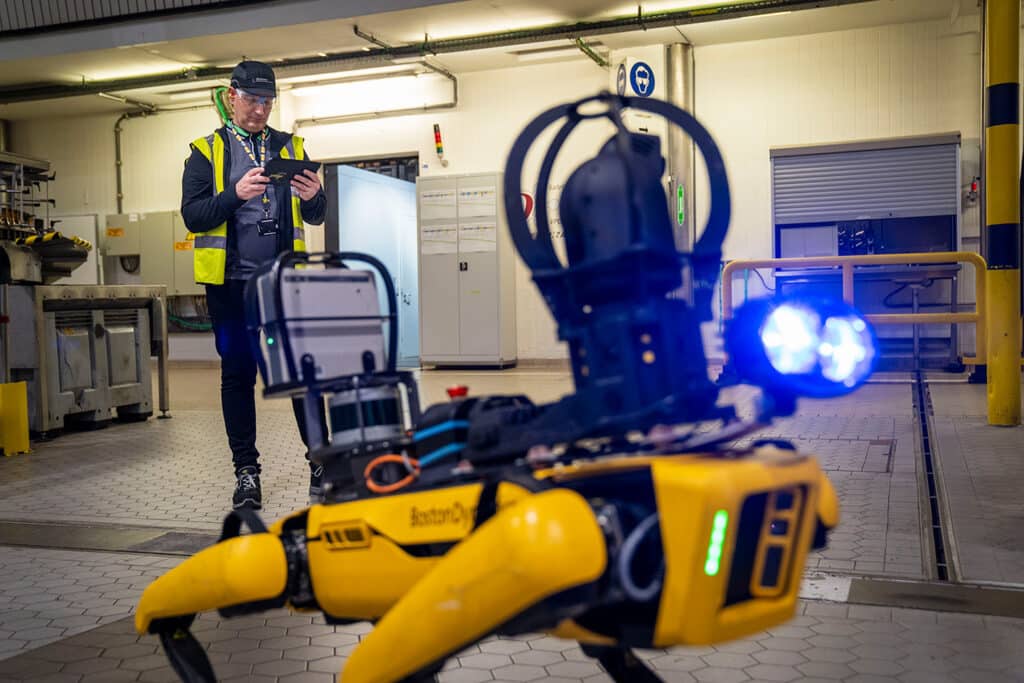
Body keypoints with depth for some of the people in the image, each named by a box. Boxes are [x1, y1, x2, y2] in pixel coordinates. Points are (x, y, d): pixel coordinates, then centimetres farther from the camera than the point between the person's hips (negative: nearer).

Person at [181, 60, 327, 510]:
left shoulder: (290, 148, 11)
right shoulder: (206, 152, 4)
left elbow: (316, 217, 11)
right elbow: (192, 216, -6)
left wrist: (313, 197, -12)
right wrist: (236, 194, -22)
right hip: (230, 283, -1)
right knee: (238, 374, 5)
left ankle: (320, 463, 8)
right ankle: (246, 471, 14)